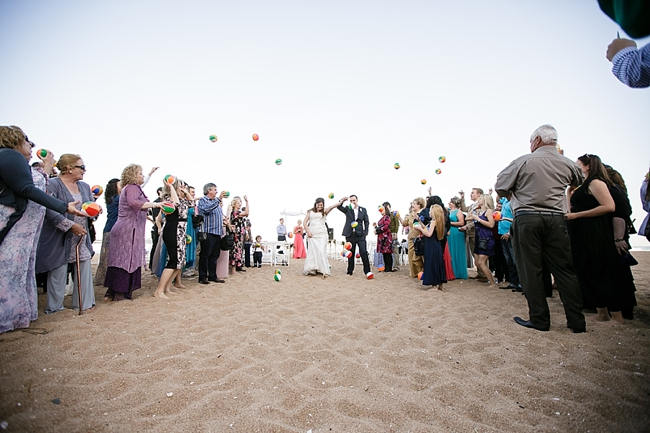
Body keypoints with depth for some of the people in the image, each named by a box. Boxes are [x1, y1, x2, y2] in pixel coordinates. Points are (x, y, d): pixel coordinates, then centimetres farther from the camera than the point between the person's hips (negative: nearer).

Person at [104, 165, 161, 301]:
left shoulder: (127, 188, 23)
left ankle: (111, 292, 16)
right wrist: (154, 204, -30)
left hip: (121, 228, 10)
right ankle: (119, 293, 1)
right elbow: (133, 203, -29)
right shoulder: (132, 187, -8)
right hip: (129, 230, -10)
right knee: (128, 260, -4)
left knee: (119, 260, 10)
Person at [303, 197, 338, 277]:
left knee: (321, 251, -9)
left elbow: (331, 207, -6)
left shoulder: (324, 211, 9)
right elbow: (304, 222, 11)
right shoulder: (310, 212, 14)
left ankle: (324, 271, -10)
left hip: (322, 234, -1)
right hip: (312, 235, 2)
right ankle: (311, 270, 3)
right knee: (312, 251, -3)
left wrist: (340, 202, -21)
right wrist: (308, 231, -2)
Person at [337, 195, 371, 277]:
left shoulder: (363, 210, 9)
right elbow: (338, 207, -5)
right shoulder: (347, 209, 9)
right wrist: (342, 201, -22)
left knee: (364, 253, -10)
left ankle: (367, 271, -3)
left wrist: (365, 232, 1)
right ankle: (350, 271, 19)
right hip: (350, 235, 1)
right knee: (350, 254, 8)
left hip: (360, 235, -1)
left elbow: (366, 222, 10)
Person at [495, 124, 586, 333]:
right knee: (564, 269, 10)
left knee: (530, 270, 3)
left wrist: (513, 197, 18)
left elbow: (500, 188, 0)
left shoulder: (523, 161, -2)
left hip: (527, 219, -4)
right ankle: (576, 321, 16)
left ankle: (539, 319, 9)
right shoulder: (567, 163, 10)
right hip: (557, 219, 4)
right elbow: (579, 182, 29)